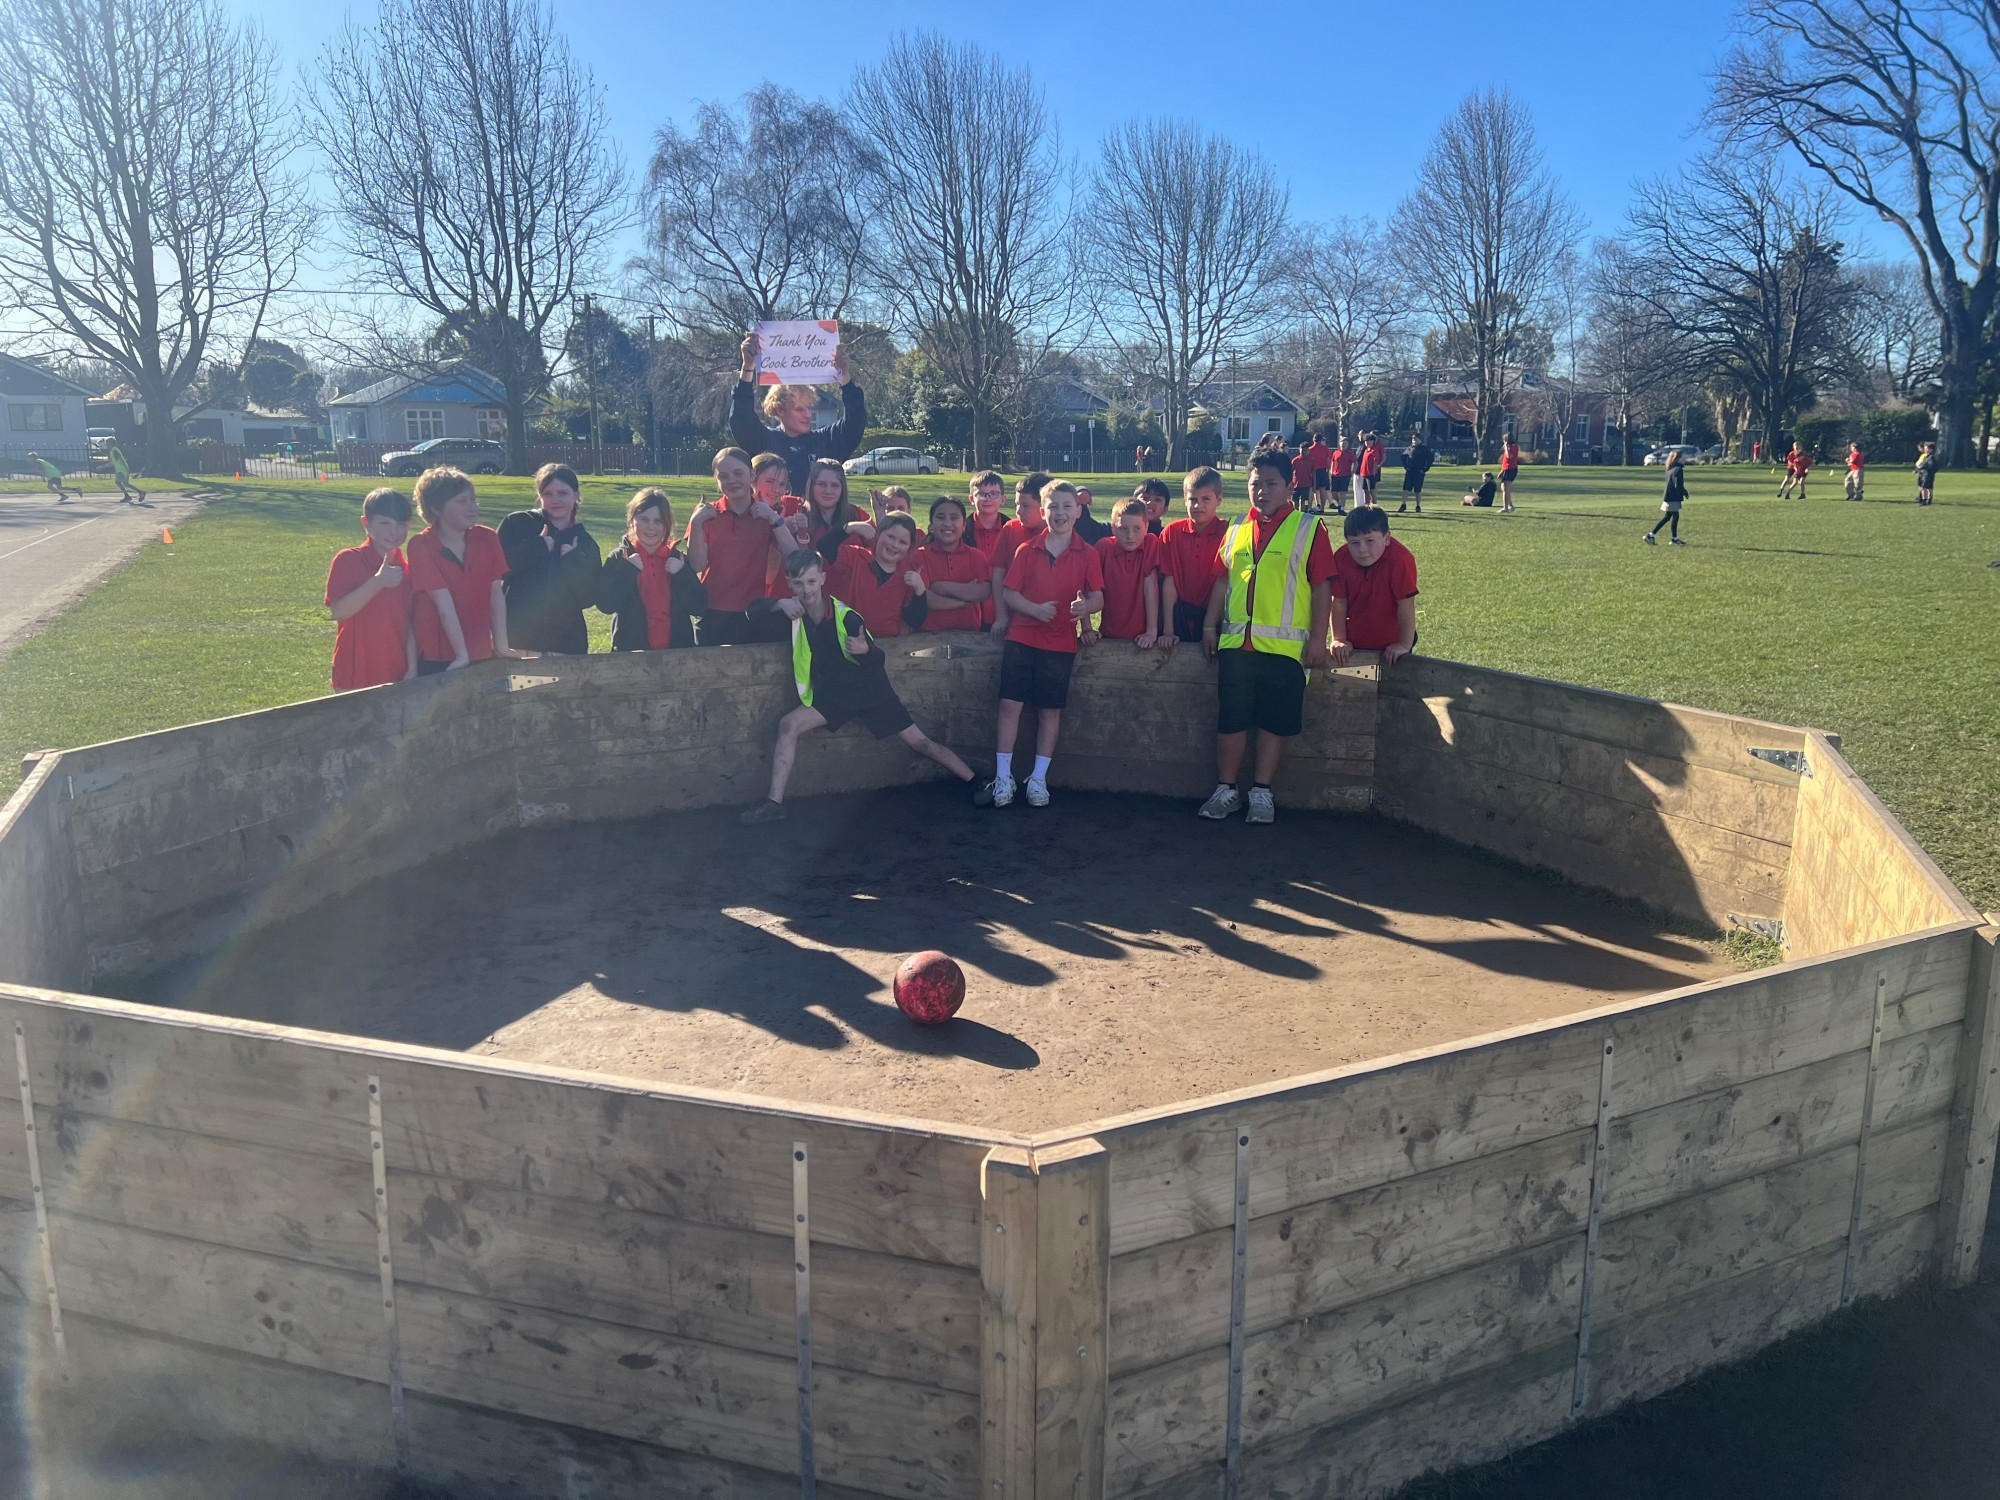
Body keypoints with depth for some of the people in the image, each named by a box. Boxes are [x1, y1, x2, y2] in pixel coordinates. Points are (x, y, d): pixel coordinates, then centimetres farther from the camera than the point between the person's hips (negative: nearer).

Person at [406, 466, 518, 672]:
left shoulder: (487, 538, 0)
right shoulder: (421, 546, -11)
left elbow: (496, 593, -1)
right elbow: (444, 603, -16)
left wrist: (501, 646, -5)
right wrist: (462, 655, -19)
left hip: (482, 655, 4)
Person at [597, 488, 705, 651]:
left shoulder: (677, 559, 5)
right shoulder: (619, 558, 0)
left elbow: (699, 606, -2)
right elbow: (606, 604, -12)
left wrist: (682, 574, -12)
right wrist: (627, 570, -16)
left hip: (677, 652, 2)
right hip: (631, 651, -2)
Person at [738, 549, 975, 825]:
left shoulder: (846, 616, -21)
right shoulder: (794, 610, -6)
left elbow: (877, 661, -17)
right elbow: (755, 607, -4)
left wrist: (865, 651, -41)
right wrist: (780, 604, -22)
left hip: (870, 691, -4)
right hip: (832, 694, 4)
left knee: (918, 741, -4)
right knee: (788, 725, -15)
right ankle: (774, 803, -13)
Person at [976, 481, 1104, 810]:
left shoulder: (1087, 555, 2)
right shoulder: (1027, 550, 2)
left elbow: (1098, 598, 0)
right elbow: (1010, 594, 0)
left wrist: (1086, 606, -23)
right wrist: (1035, 609, -18)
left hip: (1061, 644, 0)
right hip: (1021, 638, 0)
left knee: (1050, 711, 5)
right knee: (1010, 705, -3)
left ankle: (1038, 780, 16)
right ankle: (1003, 779, 5)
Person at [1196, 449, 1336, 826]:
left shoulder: (1308, 529, 0)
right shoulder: (1236, 530, 13)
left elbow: (1322, 587, -3)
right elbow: (1222, 581, 17)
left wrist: (1318, 638, -9)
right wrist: (1209, 626, 12)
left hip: (1285, 646, -3)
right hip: (1235, 642, 4)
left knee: (1275, 722, 3)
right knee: (1231, 719, 6)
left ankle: (1262, 793, 14)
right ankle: (1226, 790, 17)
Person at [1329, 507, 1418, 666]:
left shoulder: (1400, 560, -28)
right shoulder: (1341, 559, -16)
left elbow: (1406, 605, -23)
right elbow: (1339, 602, -7)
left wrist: (1405, 644, -19)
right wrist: (1339, 639, -8)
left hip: (1391, 644, -3)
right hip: (1354, 643, 4)